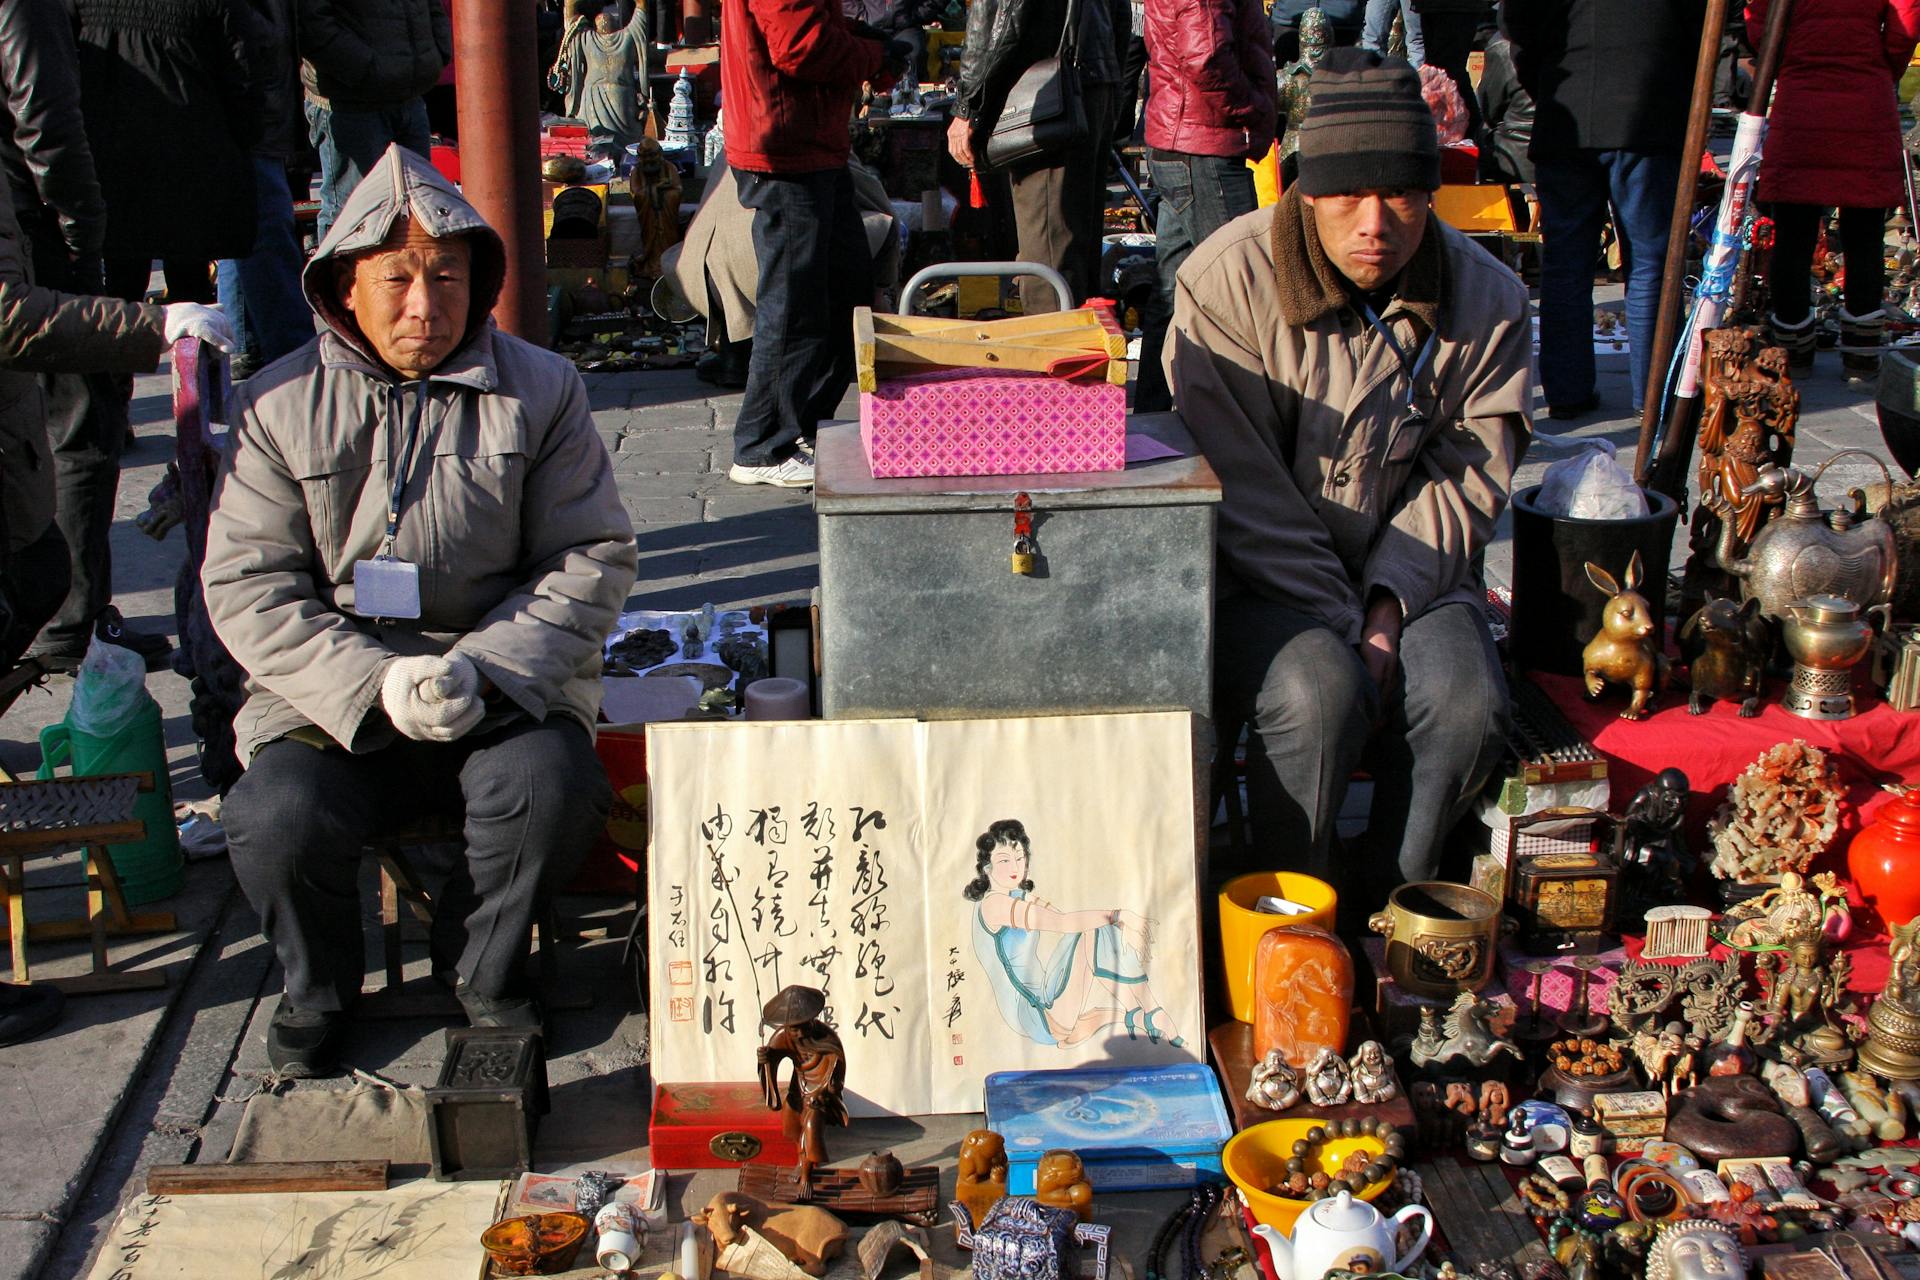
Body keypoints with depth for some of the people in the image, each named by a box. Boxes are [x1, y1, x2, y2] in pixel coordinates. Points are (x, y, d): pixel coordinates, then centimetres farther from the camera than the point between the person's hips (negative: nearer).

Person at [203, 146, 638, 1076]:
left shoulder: (539, 390, 4)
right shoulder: (278, 406, 3)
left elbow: (591, 558, 0)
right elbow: (246, 585, -2)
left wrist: (483, 669, -16)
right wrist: (376, 685, -17)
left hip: (503, 691, 0)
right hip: (331, 695, 0)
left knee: (552, 784, -29)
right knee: (276, 820, -27)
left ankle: (483, 968, 4)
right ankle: (318, 985, 9)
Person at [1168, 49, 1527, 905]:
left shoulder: (1488, 300, -2)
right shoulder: (1227, 280, -13)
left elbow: (1467, 478, 1)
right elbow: (1240, 488, -14)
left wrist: (1390, 607, -14)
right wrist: (1342, 628, -19)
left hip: (1409, 572, 3)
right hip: (1262, 575, -3)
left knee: (1467, 703, -25)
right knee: (1317, 691, -32)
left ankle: (1384, 918, -2)